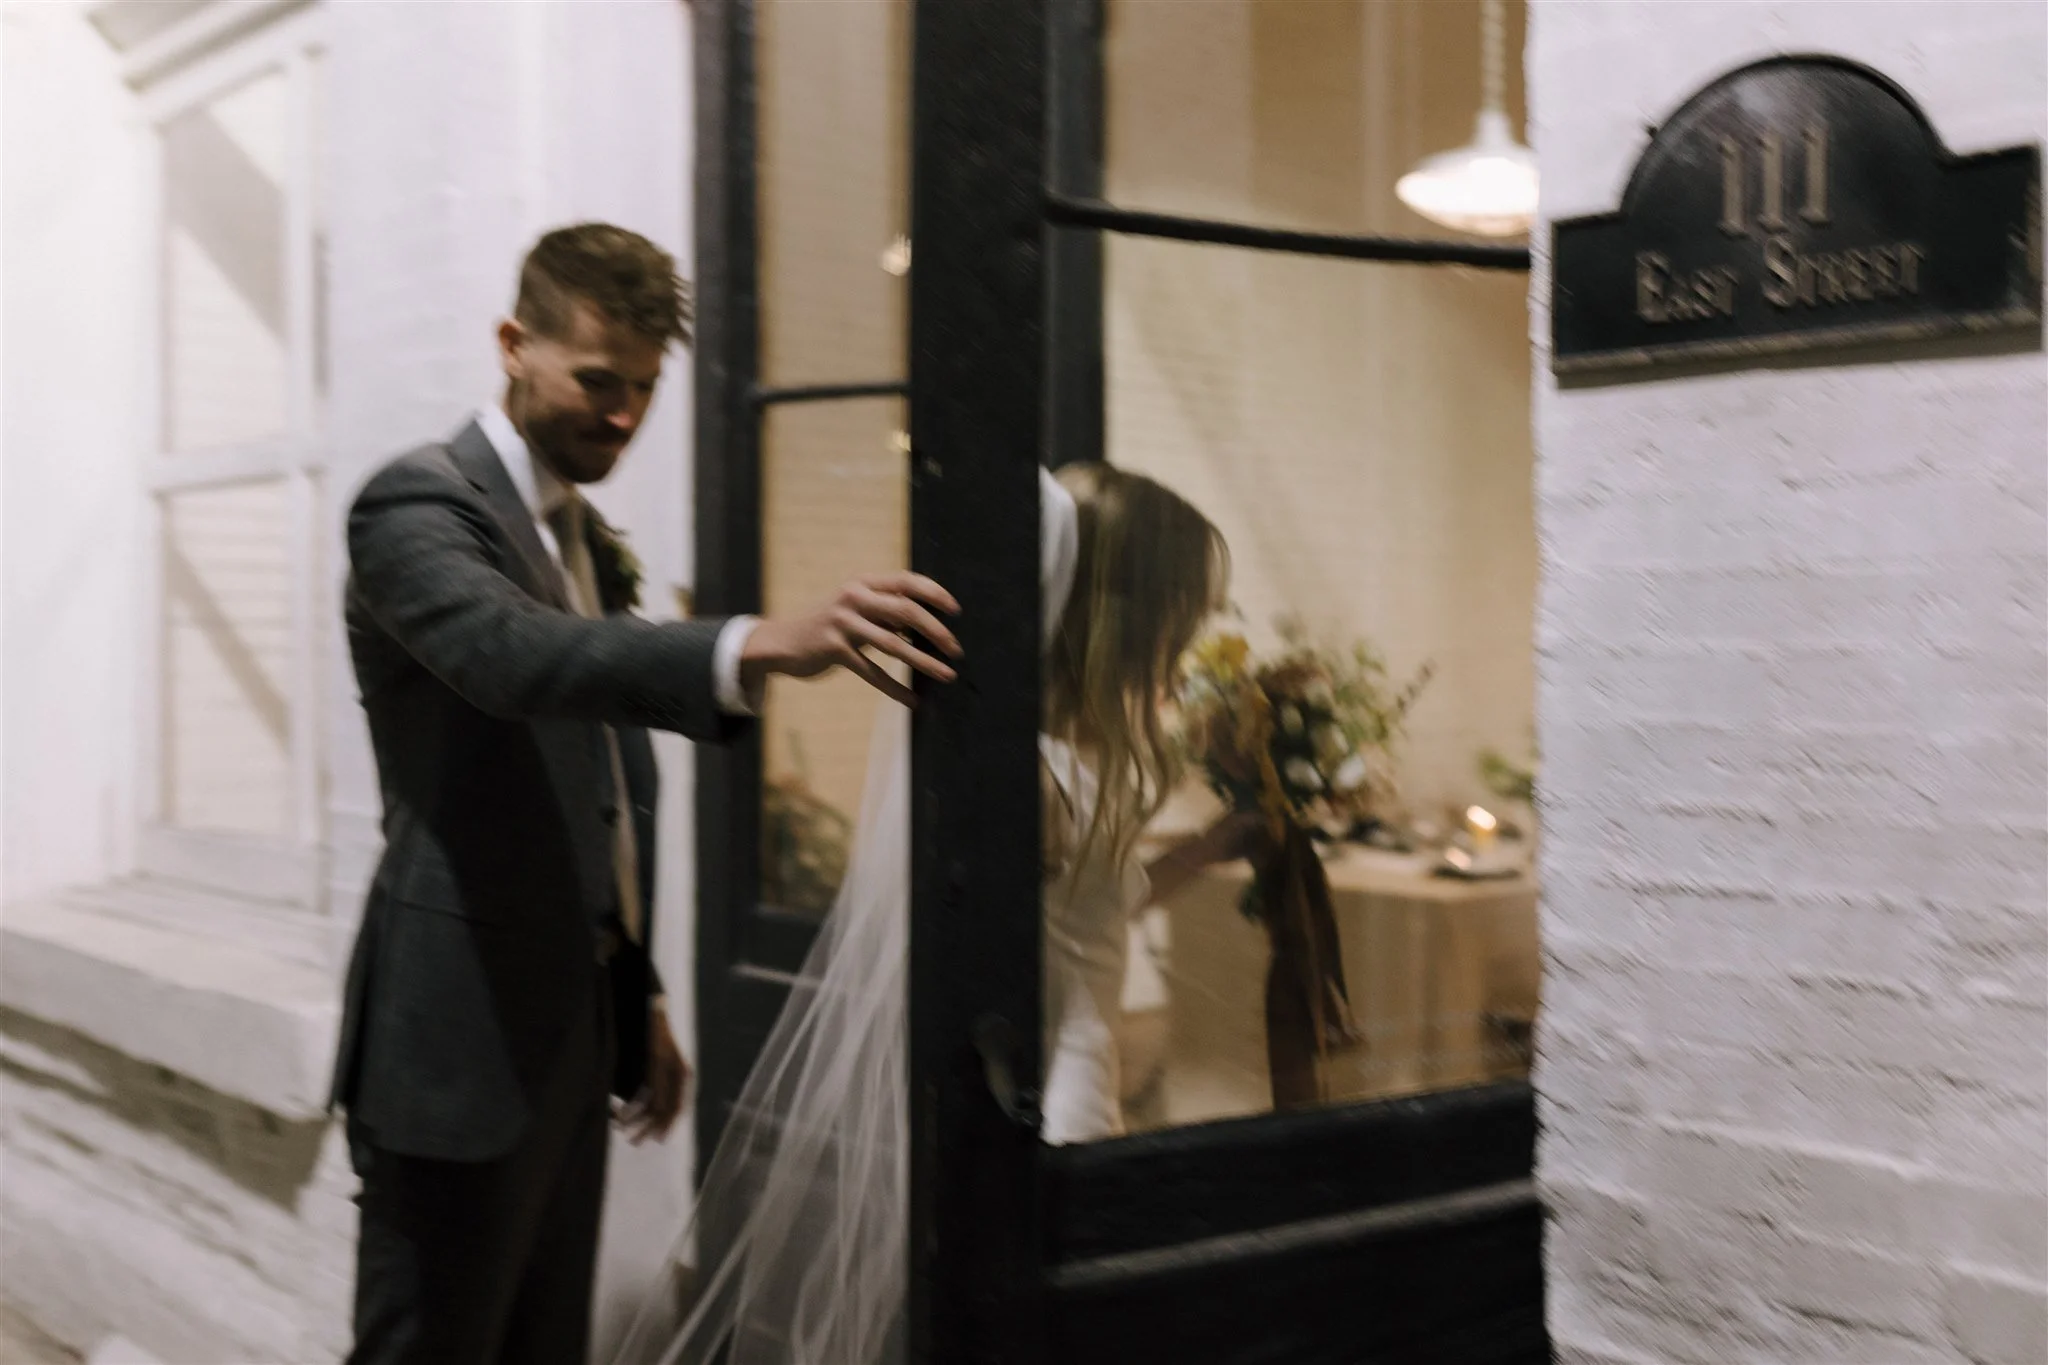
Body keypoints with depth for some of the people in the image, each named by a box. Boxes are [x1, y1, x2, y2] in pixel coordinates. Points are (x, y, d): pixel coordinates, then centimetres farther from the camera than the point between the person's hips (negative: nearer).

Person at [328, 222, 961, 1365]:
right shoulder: (418, 504, -12)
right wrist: (764, 646, -48)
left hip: (575, 1029, 8)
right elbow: (516, 654, -34)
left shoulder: (592, 537, 15)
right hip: (461, 1034, -8)